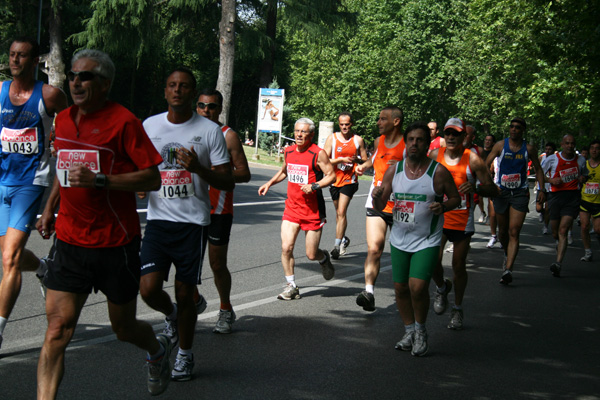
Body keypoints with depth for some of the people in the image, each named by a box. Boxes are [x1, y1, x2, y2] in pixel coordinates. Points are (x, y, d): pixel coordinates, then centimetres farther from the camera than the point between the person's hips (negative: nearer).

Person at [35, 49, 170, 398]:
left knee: (124, 327, 13)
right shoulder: (64, 119, 9)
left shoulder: (123, 121, -11)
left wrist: (99, 180, -23)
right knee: (57, 330, -6)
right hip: (70, 241, 4)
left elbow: (152, 179, -15)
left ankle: (158, 351, 47)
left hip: (116, 243, -4)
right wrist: (50, 208, 19)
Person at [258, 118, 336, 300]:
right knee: (286, 247, -10)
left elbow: (331, 176, -10)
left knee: (311, 255, 2)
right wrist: (270, 183, 14)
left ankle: (324, 258, 39)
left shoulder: (318, 153, -11)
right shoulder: (288, 152, 7)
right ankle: (291, 286, 4)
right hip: (292, 208, 4)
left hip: (313, 210, -4)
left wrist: (314, 186, -22)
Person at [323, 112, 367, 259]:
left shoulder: (358, 140, 1)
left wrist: (356, 159, -13)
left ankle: (337, 245, -12)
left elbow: (365, 160, 8)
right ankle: (343, 239, 35)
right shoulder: (332, 138, 0)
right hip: (335, 179, 3)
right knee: (338, 213, 15)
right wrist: (341, 159, -17)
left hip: (349, 180, -3)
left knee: (341, 212, -14)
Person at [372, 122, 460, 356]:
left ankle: (421, 331, 9)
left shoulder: (438, 172, -8)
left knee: (418, 287, -15)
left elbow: (456, 198, 4)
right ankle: (409, 332, 27)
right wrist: (376, 198, -17)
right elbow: (380, 207, 6)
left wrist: (443, 206, -17)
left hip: (427, 241, -4)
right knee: (400, 288, 7)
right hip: (399, 239, 4)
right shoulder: (393, 171, 1)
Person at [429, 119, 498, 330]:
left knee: (459, 265, 5)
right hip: (438, 217, 2)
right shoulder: (435, 155, 0)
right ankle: (442, 288, 22)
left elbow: (493, 190, -9)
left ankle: (457, 309, 24)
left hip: (462, 220, -1)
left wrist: (475, 187, -28)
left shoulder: (472, 159, -8)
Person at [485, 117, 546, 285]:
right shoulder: (500, 145, 0)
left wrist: (541, 189, 4)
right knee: (502, 230, 12)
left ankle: (508, 269, -19)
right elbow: (486, 164, 1)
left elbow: (538, 169, 14)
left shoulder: (529, 149, 2)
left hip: (520, 194, -1)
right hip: (501, 192, 1)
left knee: (514, 232, -12)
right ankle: (507, 255, 42)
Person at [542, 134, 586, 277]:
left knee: (563, 230, -16)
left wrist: (582, 178, 2)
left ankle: (558, 263, -24)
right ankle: (560, 247, 45)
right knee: (555, 233, 9)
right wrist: (551, 180, -10)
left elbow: (583, 173, 26)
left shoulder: (581, 160, 7)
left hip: (573, 197, -1)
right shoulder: (552, 159, 1)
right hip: (556, 195, 1)